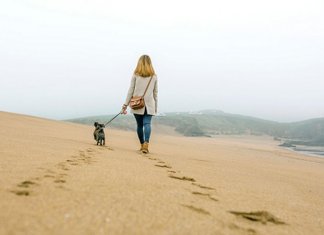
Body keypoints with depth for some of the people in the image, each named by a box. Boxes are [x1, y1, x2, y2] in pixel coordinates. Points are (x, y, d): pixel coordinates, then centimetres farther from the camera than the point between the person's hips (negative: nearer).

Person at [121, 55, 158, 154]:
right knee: (147, 123, -8)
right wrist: (156, 107, 19)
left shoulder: (135, 75, 3)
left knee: (139, 125, 11)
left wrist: (125, 105, 5)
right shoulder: (154, 76, 8)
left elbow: (131, 91, 1)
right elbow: (155, 93, 11)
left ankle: (142, 145, 21)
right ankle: (146, 143, -28)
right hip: (149, 105, 0)